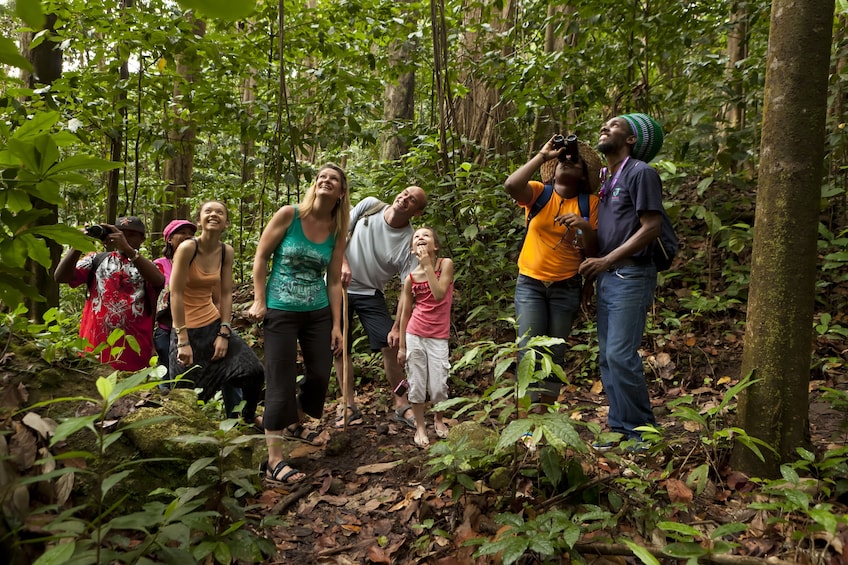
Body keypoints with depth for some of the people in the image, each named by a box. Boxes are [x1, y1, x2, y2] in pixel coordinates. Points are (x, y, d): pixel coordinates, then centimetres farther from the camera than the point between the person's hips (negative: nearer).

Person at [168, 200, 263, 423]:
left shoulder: (226, 252, 0)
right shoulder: (187, 248, -17)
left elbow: (226, 294, 2)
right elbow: (176, 294, -17)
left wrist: (224, 333, -5)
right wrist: (183, 341, -18)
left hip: (214, 324, 5)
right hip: (188, 328, -5)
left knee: (253, 371, -4)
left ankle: (241, 424, 19)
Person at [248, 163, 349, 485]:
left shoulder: (338, 232, 1)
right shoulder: (288, 215, -9)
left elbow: (334, 280, 4)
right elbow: (261, 256, -4)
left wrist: (336, 324, 2)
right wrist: (259, 301, -9)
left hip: (318, 313, 5)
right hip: (281, 312, -4)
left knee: (320, 376, 11)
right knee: (281, 383, -4)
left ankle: (294, 424, 40)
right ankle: (273, 461, 4)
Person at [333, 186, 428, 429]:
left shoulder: (409, 242, -16)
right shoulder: (369, 205, -8)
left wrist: (397, 327, -22)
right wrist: (343, 263, -17)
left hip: (370, 293, -2)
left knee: (391, 345, -10)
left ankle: (401, 406, 5)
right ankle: (349, 408, 14)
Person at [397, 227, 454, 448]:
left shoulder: (445, 264, -5)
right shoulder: (411, 278, -2)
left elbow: (439, 295, -18)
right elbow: (405, 313, 4)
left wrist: (428, 265, -17)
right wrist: (402, 346, 4)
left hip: (438, 337, -1)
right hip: (415, 335, 1)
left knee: (438, 386, 1)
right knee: (417, 384, 5)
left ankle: (438, 420, 28)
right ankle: (420, 427, 23)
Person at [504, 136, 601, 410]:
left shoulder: (589, 202, 2)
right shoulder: (539, 193, -1)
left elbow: (593, 251, -1)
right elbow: (511, 185, -24)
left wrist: (585, 227, -20)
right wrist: (542, 156, -18)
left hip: (566, 287, 2)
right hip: (530, 283, -1)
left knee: (555, 353, 7)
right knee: (529, 349, -9)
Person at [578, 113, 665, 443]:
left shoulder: (641, 172, -6)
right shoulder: (607, 179, 19)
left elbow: (651, 228, -14)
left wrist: (607, 261, -18)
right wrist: (592, 268, 6)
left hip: (629, 276, -8)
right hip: (606, 277, 8)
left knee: (621, 354, -10)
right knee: (607, 356, 8)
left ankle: (641, 430, 4)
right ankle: (620, 428, 17)